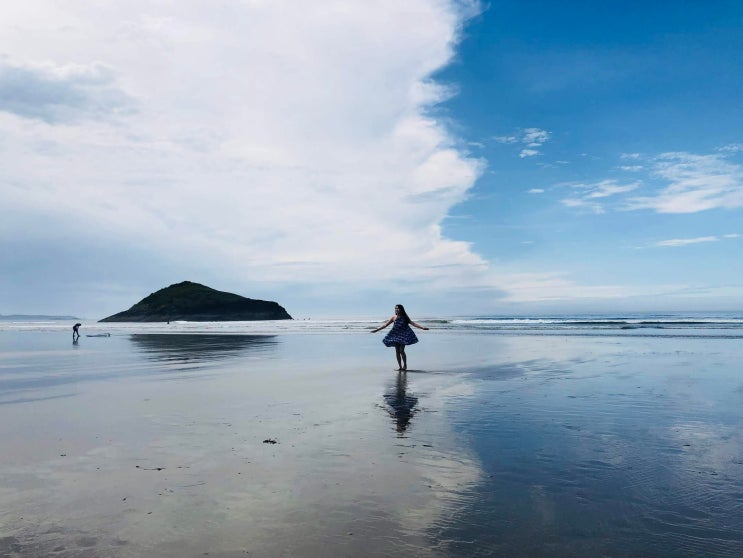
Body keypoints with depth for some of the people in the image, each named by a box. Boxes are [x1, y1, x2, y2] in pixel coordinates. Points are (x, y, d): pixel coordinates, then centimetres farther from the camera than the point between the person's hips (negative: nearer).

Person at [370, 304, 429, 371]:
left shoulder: (405, 317, 2)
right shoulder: (394, 317, 5)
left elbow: (412, 323, -2)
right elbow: (385, 325, 7)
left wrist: (422, 327, -12)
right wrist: (376, 330, 4)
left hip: (403, 335, -2)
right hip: (396, 335, 2)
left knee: (401, 351, -10)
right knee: (397, 351, 2)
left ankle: (405, 365, 9)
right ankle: (400, 366, 11)